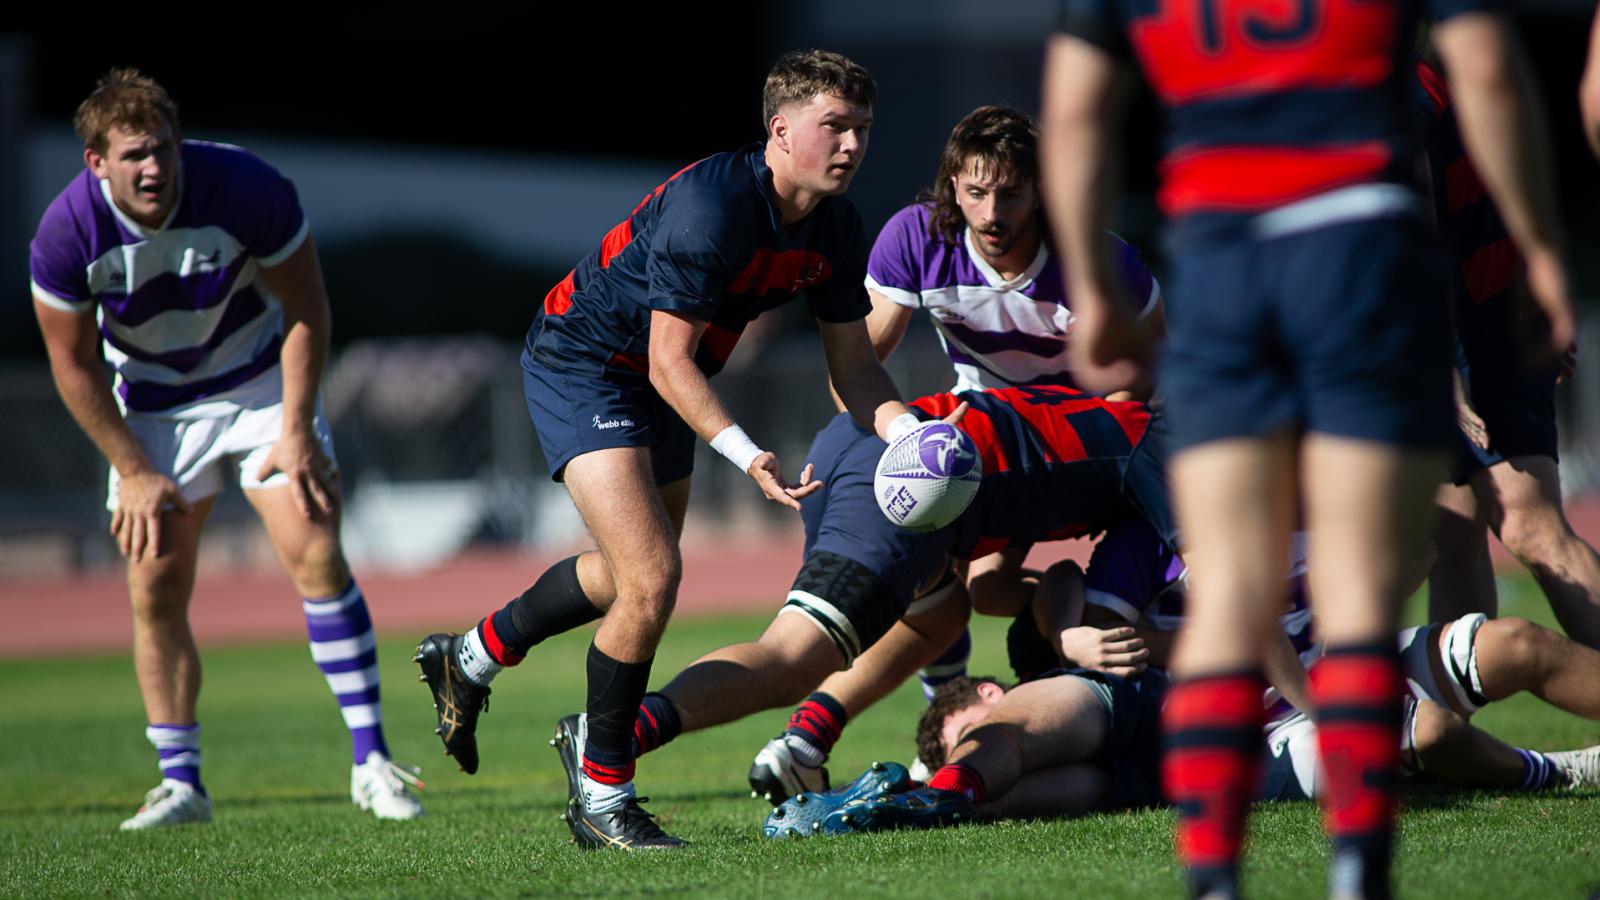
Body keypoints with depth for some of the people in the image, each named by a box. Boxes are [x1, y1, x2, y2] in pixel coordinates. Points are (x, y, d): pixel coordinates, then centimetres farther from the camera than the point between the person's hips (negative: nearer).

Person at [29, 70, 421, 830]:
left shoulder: (244, 188, -26)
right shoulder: (67, 233, -23)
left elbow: (305, 308, -12)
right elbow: (74, 364, -8)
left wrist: (296, 431, -15)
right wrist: (135, 473, -9)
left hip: (261, 380, -1)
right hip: (151, 407, 2)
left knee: (314, 551, -15)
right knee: (155, 591, -4)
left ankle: (371, 761, -12)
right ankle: (181, 784, 8)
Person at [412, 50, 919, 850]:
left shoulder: (835, 231, -7)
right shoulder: (709, 206, -32)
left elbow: (853, 364, -1)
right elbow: (669, 362, -30)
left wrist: (911, 434, -20)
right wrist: (747, 457, -41)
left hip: (657, 383, 9)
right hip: (579, 366, -9)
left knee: (629, 575, 24)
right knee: (651, 579, -20)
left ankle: (469, 658, 48)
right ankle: (601, 795, -5)